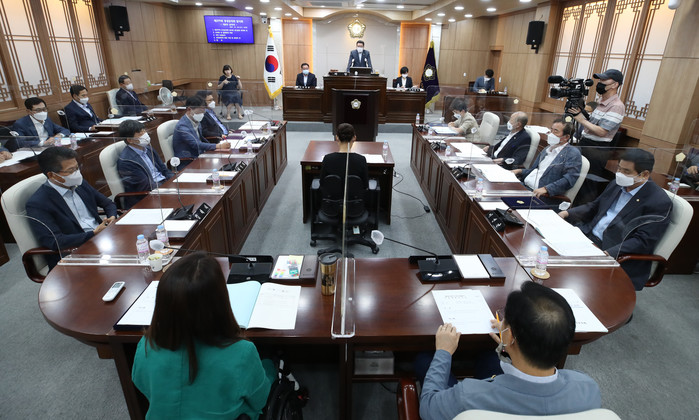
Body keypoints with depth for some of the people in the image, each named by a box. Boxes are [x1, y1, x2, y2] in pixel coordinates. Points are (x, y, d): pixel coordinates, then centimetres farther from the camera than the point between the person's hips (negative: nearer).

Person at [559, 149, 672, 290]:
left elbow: (642, 242, -18)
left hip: (617, 255, -7)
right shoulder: (617, 184, 11)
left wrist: (608, 253, -31)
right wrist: (567, 213, 2)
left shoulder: (659, 202, -12)